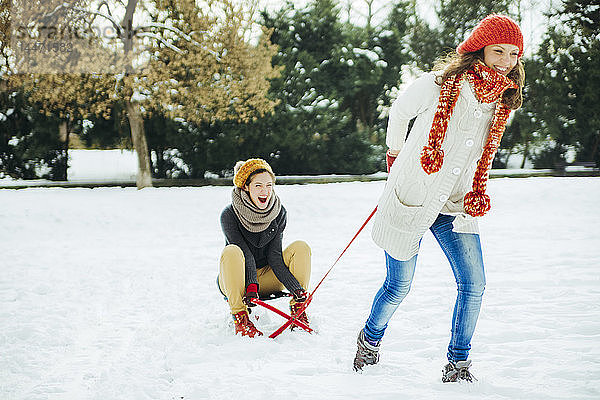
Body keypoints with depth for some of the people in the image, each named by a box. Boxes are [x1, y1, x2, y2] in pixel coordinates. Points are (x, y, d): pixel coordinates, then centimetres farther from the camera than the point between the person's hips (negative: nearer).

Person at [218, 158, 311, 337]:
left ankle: (298, 313, -18)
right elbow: (246, 255, -25)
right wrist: (251, 286, -40)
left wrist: (295, 287, -24)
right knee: (232, 251, -34)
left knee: (301, 247, -16)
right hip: (238, 281, -4)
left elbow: (274, 256, -11)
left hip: (266, 278, 4)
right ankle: (240, 319, -32)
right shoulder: (230, 215, -17)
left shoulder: (279, 213, -6)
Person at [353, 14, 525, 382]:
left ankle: (458, 363, 10)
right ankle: (370, 339, 34)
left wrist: (477, 194, 12)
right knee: (399, 287, 5)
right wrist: (396, 151, 18)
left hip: (456, 206, 5)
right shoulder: (439, 85, -17)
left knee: (473, 285, -6)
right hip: (411, 199, -4)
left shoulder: (503, 102, -1)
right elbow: (399, 112, 3)